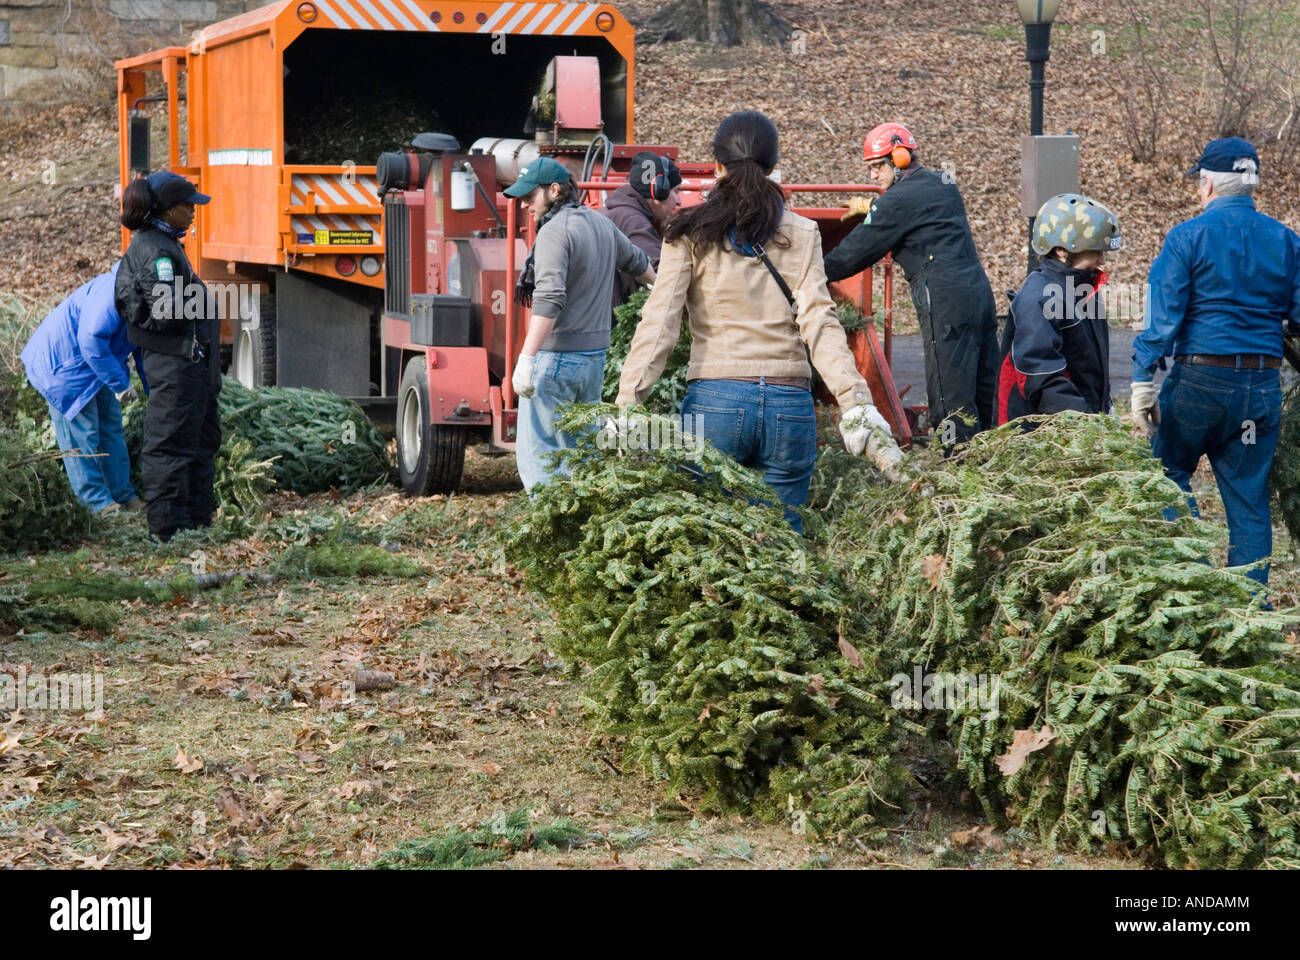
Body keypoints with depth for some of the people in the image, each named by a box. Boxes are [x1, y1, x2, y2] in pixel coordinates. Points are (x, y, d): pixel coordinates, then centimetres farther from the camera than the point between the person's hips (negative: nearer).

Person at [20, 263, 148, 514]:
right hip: (62, 362, -10)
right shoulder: (113, 292, -31)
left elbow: (144, 352, 13)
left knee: (111, 427, 12)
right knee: (81, 434, -6)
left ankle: (122, 493, 20)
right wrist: (119, 383, -28)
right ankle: (96, 500, -1)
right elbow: (90, 339, -34)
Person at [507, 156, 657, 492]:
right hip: (595, 357, 9)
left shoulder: (555, 231, -15)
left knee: (536, 452, -7)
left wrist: (526, 359, -32)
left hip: (556, 359, -9)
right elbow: (637, 263, 32)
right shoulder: (602, 224, 13)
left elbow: (549, 301, -26)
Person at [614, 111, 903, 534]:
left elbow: (660, 320, -7)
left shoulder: (690, 234, 3)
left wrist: (627, 402, -12)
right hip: (789, 404, 2)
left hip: (715, 401, -2)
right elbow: (819, 323, -4)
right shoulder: (802, 234, 7)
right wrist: (856, 404, -9)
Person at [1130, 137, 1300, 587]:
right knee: (1249, 498, 8)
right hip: (1264, 385, 4)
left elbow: (1163, 315, -9)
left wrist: (1143, 380, -8)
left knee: (1168, 473, 12)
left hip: (1200, 380, -4)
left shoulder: (1188, 237, -5)